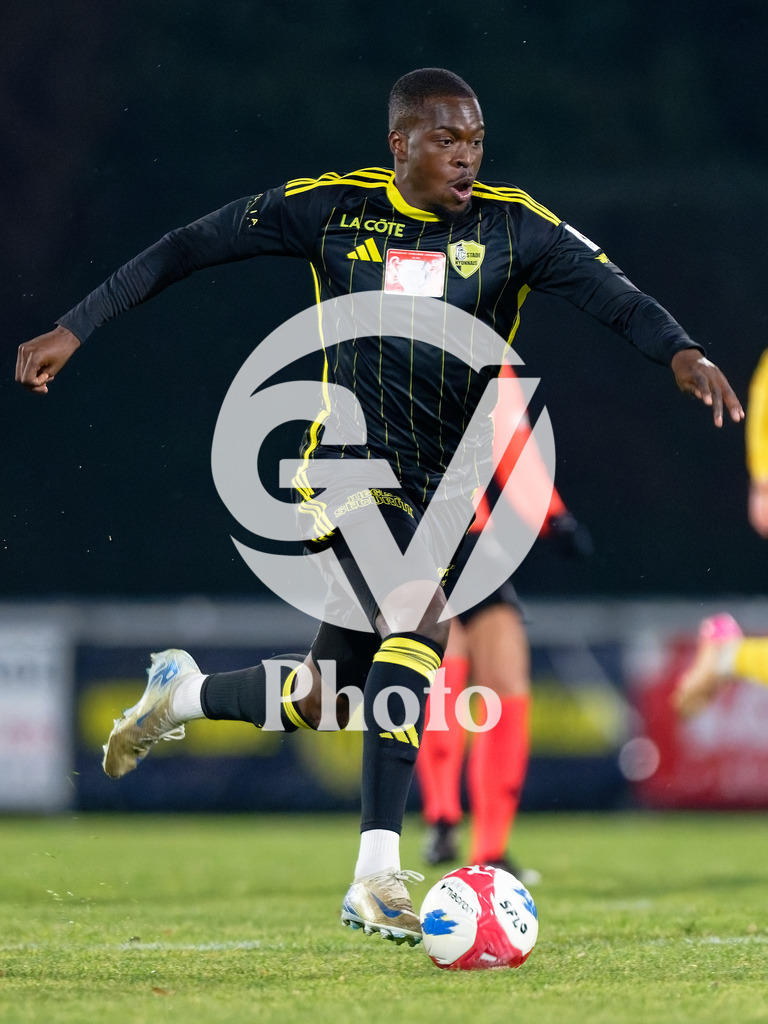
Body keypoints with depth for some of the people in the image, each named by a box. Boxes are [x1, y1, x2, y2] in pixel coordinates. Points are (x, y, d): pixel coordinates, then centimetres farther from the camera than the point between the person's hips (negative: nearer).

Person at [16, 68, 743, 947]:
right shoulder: (332, 209, -4)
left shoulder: (512, 228, -3)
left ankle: (182, 693, 34)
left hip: (438, 492, 4)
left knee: (319, 702, 3)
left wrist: (680, 351, -35)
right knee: (420, 626, -26)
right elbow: (185, 250, 2)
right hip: (347, 470, -4)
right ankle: (376, 879, -23)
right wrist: (73, 330, 0)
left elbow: (612, 295, -15)